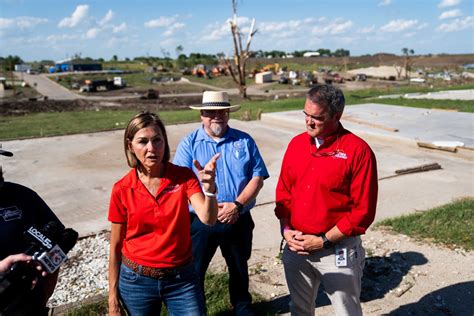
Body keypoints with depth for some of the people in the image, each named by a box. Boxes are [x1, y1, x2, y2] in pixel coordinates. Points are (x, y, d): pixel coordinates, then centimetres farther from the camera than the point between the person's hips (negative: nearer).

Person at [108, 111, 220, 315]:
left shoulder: (184, 177, -9)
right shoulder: (122, 190, -9)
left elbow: (208, 219, -21)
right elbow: (115, 247, -2)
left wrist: (209, 188, -40)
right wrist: (113, 298, 1)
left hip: (182, 278, 0)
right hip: (136, 281, 1)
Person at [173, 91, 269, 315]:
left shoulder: (244, 141, 0)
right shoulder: (189, 143, -3)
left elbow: (257, 177, -5)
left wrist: (237, 205, -19)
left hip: (239, 220, 2)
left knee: (239, 268, 21)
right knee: (194, 271, 12)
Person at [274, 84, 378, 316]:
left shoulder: (358, 150, -13)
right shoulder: (296, 144, 2)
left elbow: (363, 210, -13)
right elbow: (283, 192, 9)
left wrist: (324, 241, -15)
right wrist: (286, 229, -4)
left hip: (338, 250, -4)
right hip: (295, 247, 5)